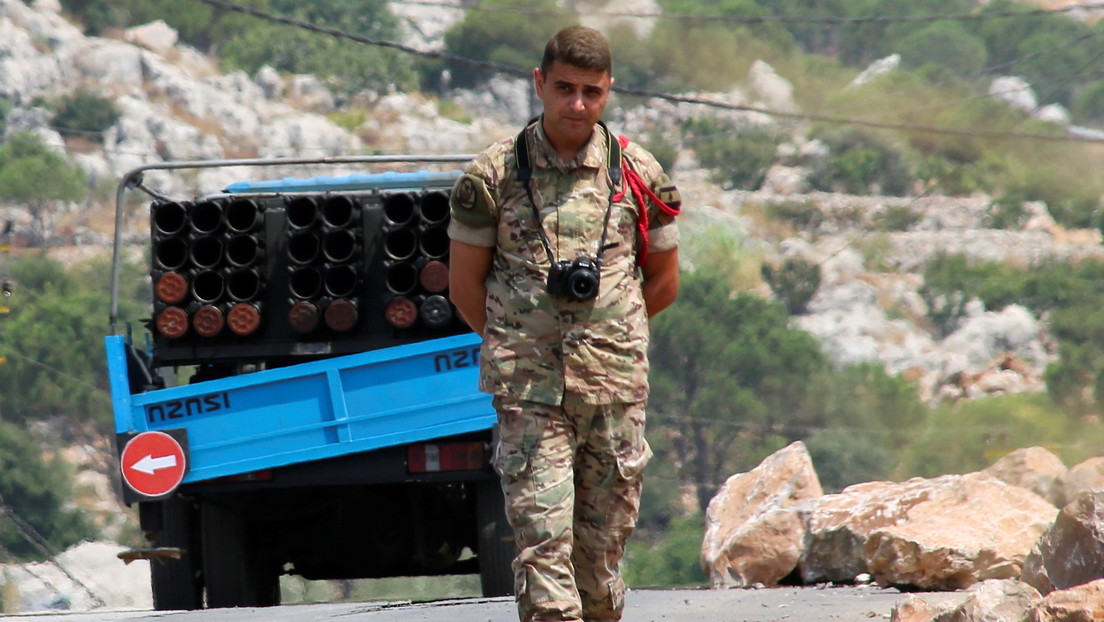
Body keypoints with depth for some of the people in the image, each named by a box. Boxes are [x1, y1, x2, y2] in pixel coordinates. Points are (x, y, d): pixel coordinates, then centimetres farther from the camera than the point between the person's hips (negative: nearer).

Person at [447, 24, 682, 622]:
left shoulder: (640, 175, 5)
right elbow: (464, 286, 8)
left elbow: (663, 283, 17)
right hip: (529, 392, -2)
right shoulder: (494, 175, 0)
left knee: (602, 546, 7)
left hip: (616, 389, 2)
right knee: (543, 542, -11)